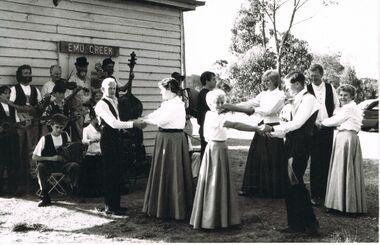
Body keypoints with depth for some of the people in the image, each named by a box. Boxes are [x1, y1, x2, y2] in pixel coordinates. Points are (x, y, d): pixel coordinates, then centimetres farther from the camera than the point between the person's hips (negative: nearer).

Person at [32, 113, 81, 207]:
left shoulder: (65, 136, 6)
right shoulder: (45, 139, -5)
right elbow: (34, 157, -5)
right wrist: (51, 158, -15)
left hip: (63, 164, 2)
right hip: (49, 165, -2)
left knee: (75, 166, -29)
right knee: (40, 166, -36)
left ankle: (75, 192, -12)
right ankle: (45, 197, -23)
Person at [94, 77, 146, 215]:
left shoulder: (113, 102, 15)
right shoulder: (102, 104, -13)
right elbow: (113, 123, -23)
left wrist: (135, 123, 9)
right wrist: (133, 124, -24)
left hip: (116, 138, 9)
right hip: (108, 138, -9)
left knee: (116, 172, 13)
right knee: (110, 172, -5)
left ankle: (115, 204, 23)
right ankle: (109, 207, 3)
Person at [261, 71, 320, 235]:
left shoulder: (308, 99, -9)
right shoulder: (298, 100, 16)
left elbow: (297, 123, -17)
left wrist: (272, 128, -15)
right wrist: (271, 133, 13)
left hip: (300, 146, -8)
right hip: (292, 145, 8)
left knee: (295, 183, -7)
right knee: (290, 184, 9)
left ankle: (311, 223, 4)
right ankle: (296, 224, 17)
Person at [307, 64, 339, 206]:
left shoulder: (330, 88, 7)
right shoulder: (307, 89, -2)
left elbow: (336, 105, 13)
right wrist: (314, 121, -13)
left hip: (328, 128, 3)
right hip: (314, 129, -3)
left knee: (327, 161, 5)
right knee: (315, 161, -2)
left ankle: (324, 193, 14)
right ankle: (315, 195, 4)